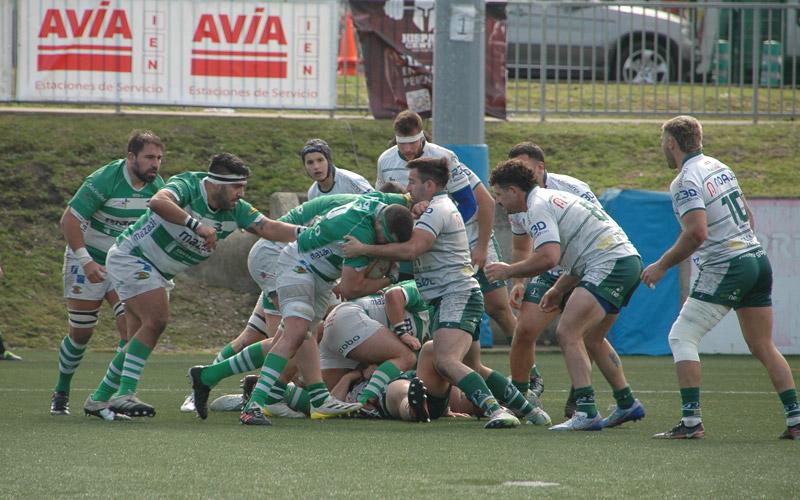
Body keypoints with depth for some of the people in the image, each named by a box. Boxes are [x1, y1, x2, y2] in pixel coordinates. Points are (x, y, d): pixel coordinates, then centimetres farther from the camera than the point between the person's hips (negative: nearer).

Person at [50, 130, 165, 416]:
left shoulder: (157, 185, -5)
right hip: (88, 262, -4)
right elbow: (69, 220, -20)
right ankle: (61, 393, 24)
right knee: (81, 333, 3)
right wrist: (85, 261, -25)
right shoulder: (104, 181, -22)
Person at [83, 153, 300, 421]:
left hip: (158, 272, 9)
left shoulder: (235, 210, -6)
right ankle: (123, 395, -23)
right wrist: (197, 225, -52)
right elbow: (158, 202, -46)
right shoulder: (187, 185, -26)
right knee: (157, 320, -22)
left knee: (141, 337, 6)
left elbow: (267, 227, -12)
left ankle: (98, 400, 15)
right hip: (131, 255, -9)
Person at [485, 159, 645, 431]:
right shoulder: (554, 198, 23)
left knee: (567, 333, -17)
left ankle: (587, 412, -25)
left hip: (610, 264, -11)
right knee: (590, 339, 25)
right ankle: (627, 404, 32)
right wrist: (558, 289, 28)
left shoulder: (538, 207, -9)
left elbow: (548, 257, -22)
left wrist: (509, 271, -9)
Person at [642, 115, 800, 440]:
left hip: (725, 267, -8)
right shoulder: (719, 167, 14)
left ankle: (691, 421, -12)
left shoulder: (686, 181, -12)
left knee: (681, 337, -3)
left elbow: (697, 232, -23)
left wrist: (662, 265, -15)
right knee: (763, 347, 12)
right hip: (758, 259, 8)